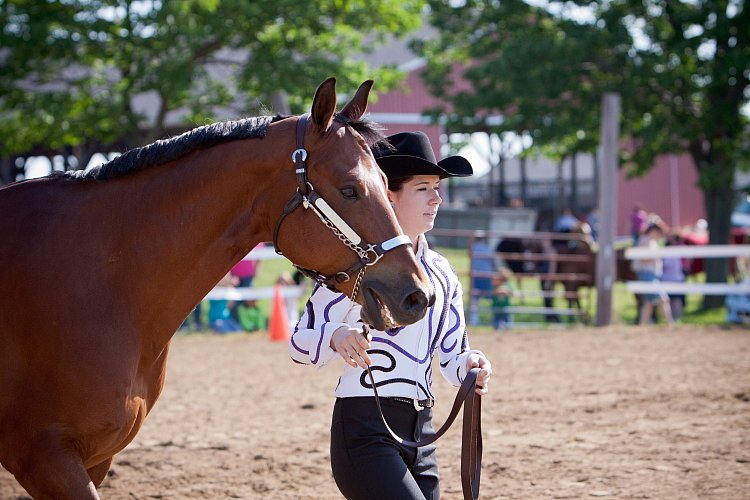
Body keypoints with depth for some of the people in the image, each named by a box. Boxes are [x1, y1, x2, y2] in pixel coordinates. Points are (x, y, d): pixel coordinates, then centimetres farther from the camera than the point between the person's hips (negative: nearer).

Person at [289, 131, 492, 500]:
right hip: (364, 431, -7)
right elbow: (299, 343, -10)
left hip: (420, 433, 8)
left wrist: (471, 366, -10)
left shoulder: (442, 273, 13)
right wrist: (335, 336, -32)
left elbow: (451, 355, 14)